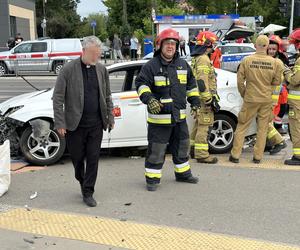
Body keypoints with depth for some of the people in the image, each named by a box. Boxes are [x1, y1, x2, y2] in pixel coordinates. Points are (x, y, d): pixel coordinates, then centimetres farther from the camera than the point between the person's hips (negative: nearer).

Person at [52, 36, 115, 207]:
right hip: (75, 124, -2)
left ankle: (88, 193, 14)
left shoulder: (102, 70, 5)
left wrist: (110, 118, 9)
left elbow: (107, 96, 13)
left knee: (93, 159, 3)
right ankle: (82, 181, 38)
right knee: (77, 157, 10)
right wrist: (60, 123, -11)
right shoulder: (69, 69, -8)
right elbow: (58, 98, -7)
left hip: (96, 124, 3)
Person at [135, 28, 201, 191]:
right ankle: (152, 178, 11)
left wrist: (194, 100, 18)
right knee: (156, 149, -1)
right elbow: (141, 83, -15)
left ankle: (183, 173, 36)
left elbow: (190, 83, 23)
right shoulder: (151, 66, -9)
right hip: (159, 117, -6)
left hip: (179, 116, 6)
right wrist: (149, 98, -30)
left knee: (182, 145, 18)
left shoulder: (183, 65, 11)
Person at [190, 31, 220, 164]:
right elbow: (202, 82, -24)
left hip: (200, 98, 11)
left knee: (199, 124, 18)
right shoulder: (203, 59, -16)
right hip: (204, 98, -11)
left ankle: (194, 148, 28)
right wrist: (210, 100, -22)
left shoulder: (197, 58, 18)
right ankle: (201, 154, -4)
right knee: (204, 125, -7)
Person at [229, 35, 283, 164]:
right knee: (262, 128, 12)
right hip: (267, 100, 1)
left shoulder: (246, 60, -10)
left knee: (242, 127, 9)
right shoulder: (275, 62, -8)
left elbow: (240, 81, -5)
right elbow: (276, 82, 2)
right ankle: (258, 156, 17)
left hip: (250, 99, -1)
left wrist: (243, 94, 10)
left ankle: (235, 155, 11)